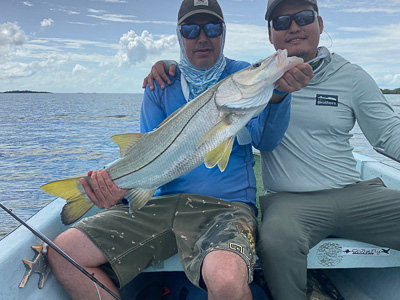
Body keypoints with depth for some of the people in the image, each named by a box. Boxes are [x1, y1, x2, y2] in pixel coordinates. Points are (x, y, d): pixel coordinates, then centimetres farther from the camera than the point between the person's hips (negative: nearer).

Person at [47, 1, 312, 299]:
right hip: (164, 202, 4)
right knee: (62, 253, -9)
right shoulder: (161, 85, 13)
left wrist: (278, 93, -27)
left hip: (226, 205, -3)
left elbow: (265, 140, -7)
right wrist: (121, 185, -14)